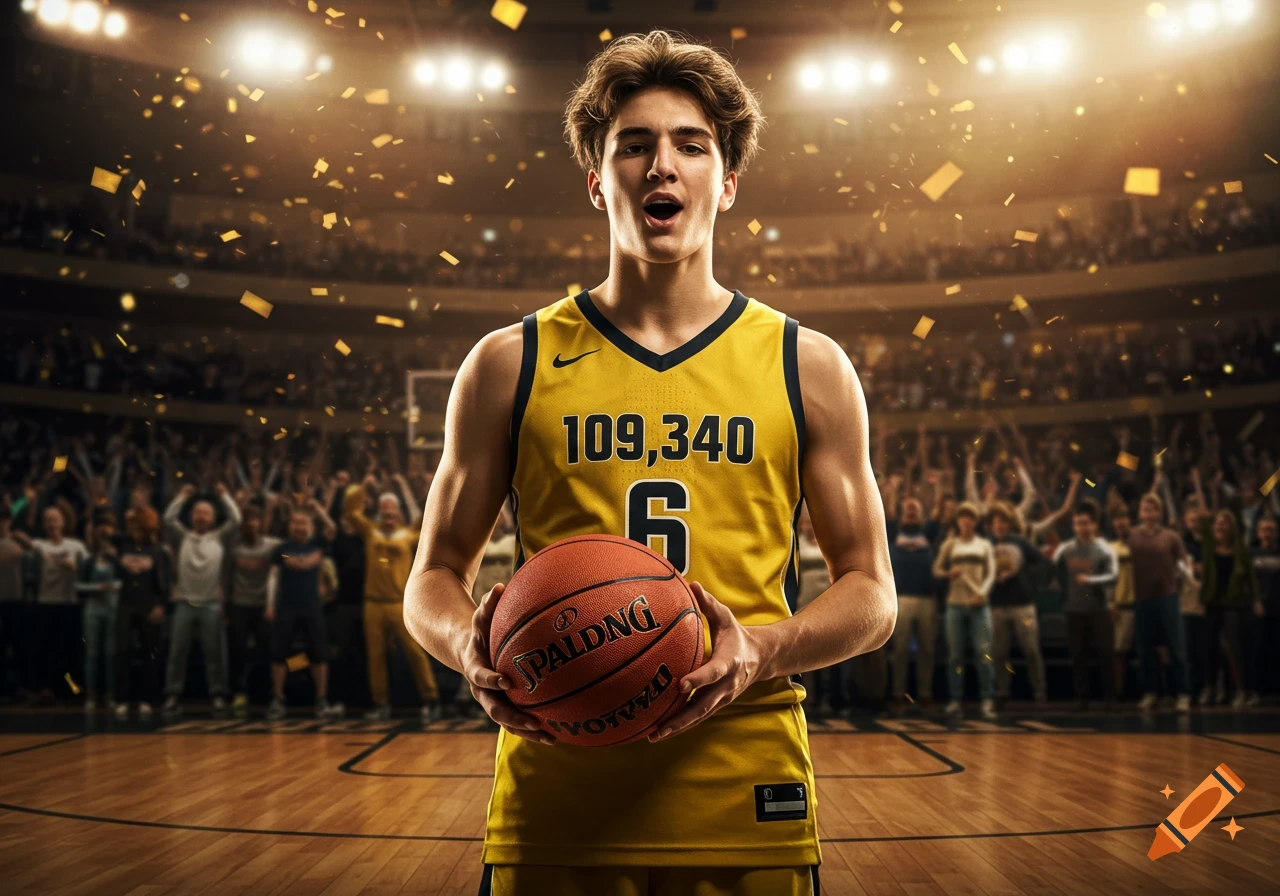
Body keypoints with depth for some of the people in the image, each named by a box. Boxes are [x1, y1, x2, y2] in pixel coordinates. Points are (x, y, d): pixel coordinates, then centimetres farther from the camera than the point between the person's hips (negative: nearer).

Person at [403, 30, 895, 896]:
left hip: (747, 806, 1)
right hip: (553, 805, 0)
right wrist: (473, 650, -13)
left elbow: (871, 595, 6)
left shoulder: (808, 368, 4)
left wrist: (764, 651, -14)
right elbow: (436, 577, 9)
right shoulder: (509, 366, 4)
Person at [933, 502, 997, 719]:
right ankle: (955, 700, 5)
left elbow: (991, 574, 5)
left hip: (979, 605, -1)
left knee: (984, 652, -8)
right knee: (955, 654, 0)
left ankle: (987, 700, -5)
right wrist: (948, 574, -10)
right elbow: (937, 569, 11)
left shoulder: (984, 545, 11)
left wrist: (982, 593, -12)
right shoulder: (949, 545, 12)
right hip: (955, 604, 1)